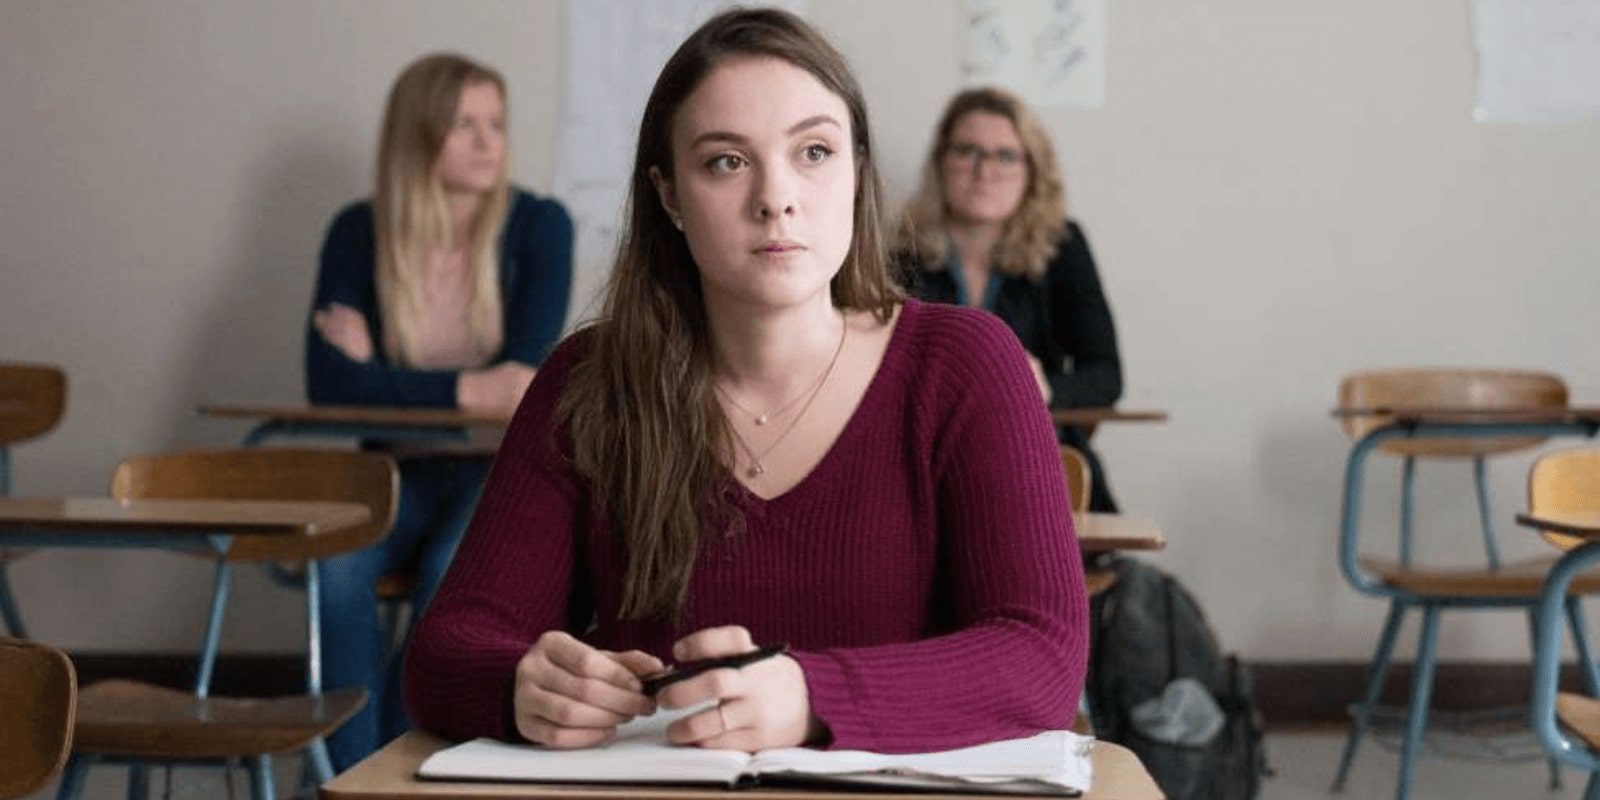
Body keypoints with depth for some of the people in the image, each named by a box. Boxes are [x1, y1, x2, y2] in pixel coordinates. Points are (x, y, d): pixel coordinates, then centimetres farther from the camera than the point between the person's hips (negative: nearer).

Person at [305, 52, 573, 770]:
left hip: (506, 473, -1)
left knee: (454, 572, -33)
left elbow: (524, 376, -16)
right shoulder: (359, 233, -2)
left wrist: (383, 374, -10)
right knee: (338, 568, -30)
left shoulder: (537, 226, -6)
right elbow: (330, 382, -14)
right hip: (400, 469, 2)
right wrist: (466, 391, -23)